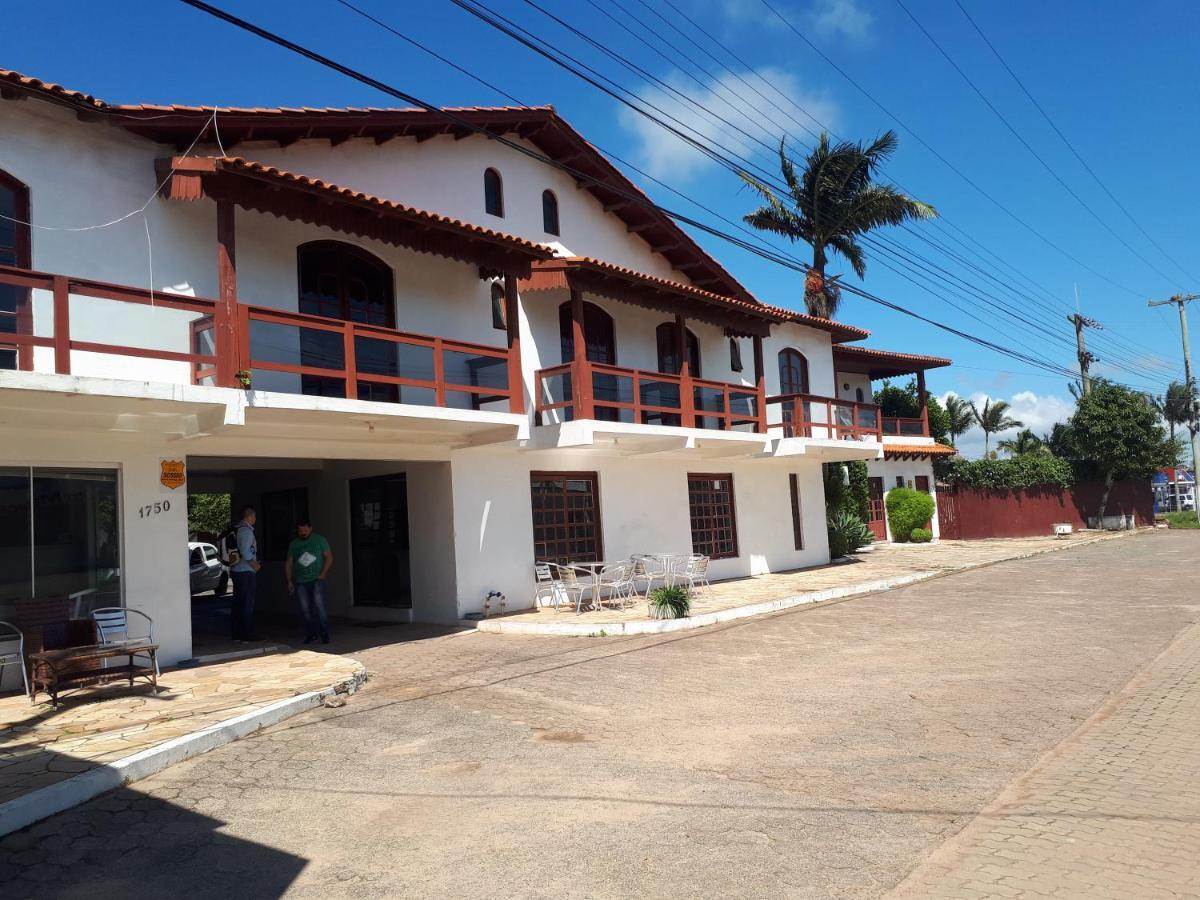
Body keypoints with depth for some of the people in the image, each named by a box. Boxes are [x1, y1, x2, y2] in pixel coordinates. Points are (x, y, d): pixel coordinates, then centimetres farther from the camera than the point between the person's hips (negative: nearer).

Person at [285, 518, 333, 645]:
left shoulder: (319, 540, 5)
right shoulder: (293, 544, 12)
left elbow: (329, 557, 4)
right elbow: (289, 563, 15)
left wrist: (323, 574, -6)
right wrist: (289, 581, 7)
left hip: (317, 579, -3)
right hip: (300, 581, 3)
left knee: (318, 604, -17)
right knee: (305, 609, 1)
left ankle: (324, 634, -12)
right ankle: (311, 634, 11)